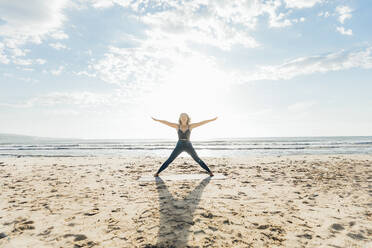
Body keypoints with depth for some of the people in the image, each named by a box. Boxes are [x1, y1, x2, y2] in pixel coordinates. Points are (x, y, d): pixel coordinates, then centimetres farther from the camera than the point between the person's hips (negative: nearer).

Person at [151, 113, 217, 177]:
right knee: (169, 160, -3)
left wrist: (212, 119, -3)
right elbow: (166, 122, 1)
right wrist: (156, 120, -3)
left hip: (188, 146, 0)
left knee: (198, 160, 2)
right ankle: (157, 172, 7)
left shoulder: (190, 126, 1)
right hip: (179, 146, 0)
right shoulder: (177, 126, 3)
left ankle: (209, 171, 15)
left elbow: (202, 123, -1)